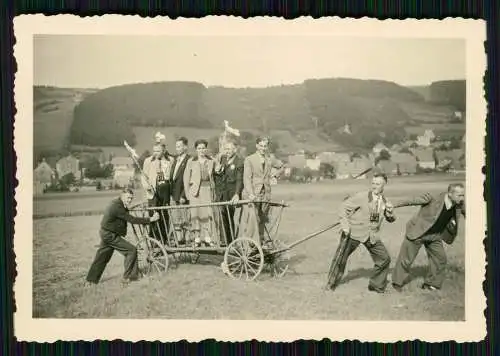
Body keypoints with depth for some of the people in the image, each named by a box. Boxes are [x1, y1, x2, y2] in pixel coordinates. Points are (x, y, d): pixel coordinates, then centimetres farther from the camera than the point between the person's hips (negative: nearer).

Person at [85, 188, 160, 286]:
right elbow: (131, 219, -25)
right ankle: (129, 277, -1)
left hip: (106, 234, 10)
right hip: (110, 235, -10)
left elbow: (128, 217, 16)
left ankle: (91, 280, 25)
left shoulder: (116, 203, 9)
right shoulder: (117, 206, -23)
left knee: (102, 257, 17)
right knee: (131, 250, -7)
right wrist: (150, 219, -24)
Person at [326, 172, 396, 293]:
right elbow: (344, 207, -11)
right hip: (354, 232, -5)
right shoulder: (361, 196, -13)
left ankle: (376, 286, 24)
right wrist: (345, 224, -21)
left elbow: (391, 220, 16)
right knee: (340, 259, 1)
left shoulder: (384, 201, 5)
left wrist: (390, 212, -8)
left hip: (372, 236, 5)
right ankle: (331, 284, 22)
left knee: (384, 259, 4)